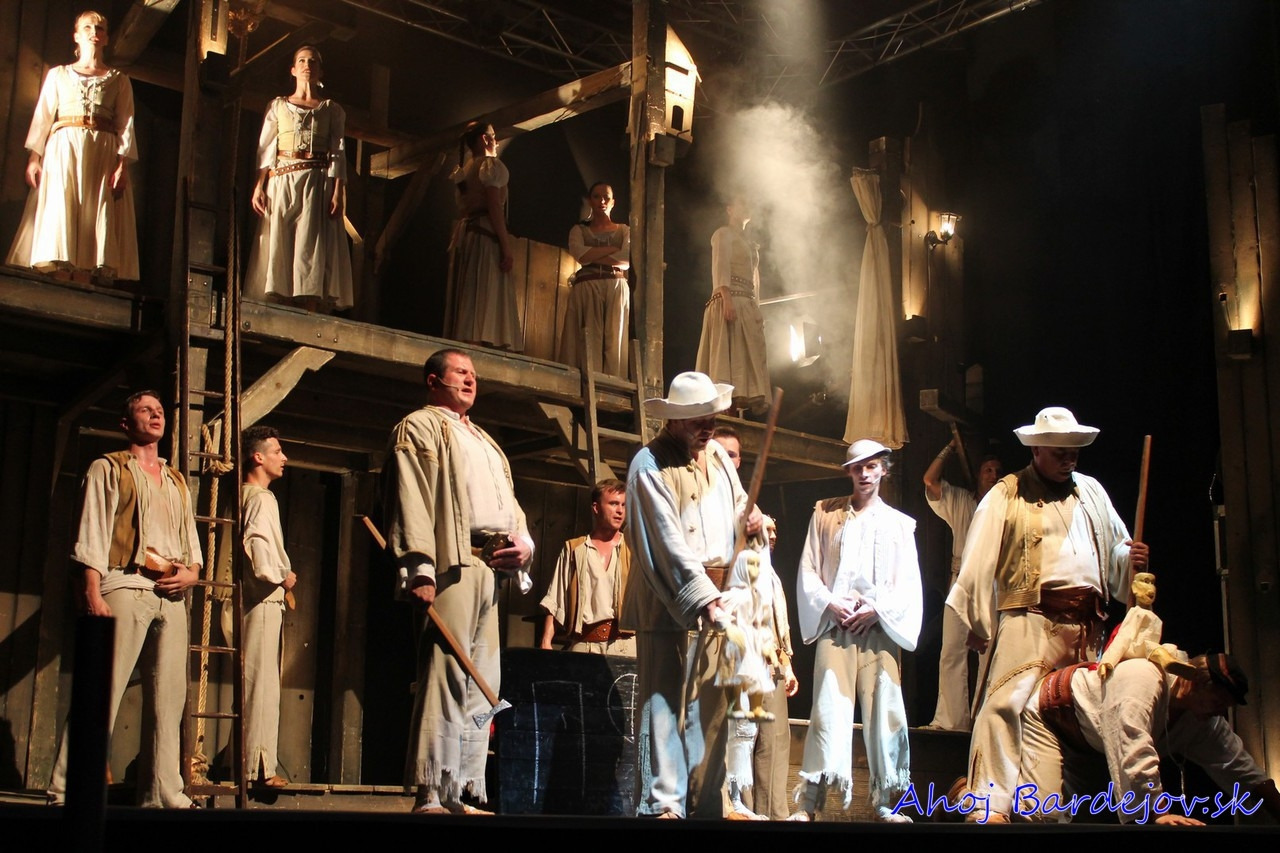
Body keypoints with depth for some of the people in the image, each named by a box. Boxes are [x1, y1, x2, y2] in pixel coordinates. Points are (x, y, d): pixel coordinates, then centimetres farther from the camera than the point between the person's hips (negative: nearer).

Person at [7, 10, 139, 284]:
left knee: (93, 218, -9)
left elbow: (126, 125, 6)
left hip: (103, 154, 0)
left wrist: (122, 164, -8)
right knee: (58, 214, -12)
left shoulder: (118, 80, 16)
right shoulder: (58, 74, 16)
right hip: (63, 149, 0)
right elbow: (42, 117, 9)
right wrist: (34, 157, -3)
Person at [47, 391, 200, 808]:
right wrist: (93, 594, -13)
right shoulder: (108, 468, 8)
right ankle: (67, 788, -9)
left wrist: (192, 572, 2)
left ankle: (164, 793, 5)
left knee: (169, 698, 2)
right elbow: (92, 535, -2)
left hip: (172, 596, 6)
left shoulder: (177, 482, 24)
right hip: (125, 586, -6)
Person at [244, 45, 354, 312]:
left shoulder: (332, 109, 15)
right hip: (282, 181, 1)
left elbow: (338, 153, 6)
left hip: (318, 182, -1)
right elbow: (265, 149, 10)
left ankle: (311, 314, -18)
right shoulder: (278, 105, 18)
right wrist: (259, 186, -4)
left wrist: (337, 192, -7)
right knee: (279, 246, -9)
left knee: (311, 246, -11)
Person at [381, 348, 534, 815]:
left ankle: (464, 793, 10)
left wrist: (524, 542, 6)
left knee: (482, 684, 6)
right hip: (452, 565, -9)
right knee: (444, 675, -14)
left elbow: (510, 503, 29)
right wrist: (419, 569, -20)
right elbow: (411, 500, -8)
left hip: (491, 570, 9)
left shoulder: (484, 441, 30)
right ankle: (432, 796, -13)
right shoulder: (419, 427, 4)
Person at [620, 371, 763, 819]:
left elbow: (735, 505, 28)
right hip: (668, 604, -7)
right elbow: (668, 543, -18)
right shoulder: (650, 464, -10)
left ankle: (706, 801, 14)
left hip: (713, 598, 7)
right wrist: (702, 596, -25)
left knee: (711, 704, 8)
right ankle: (662, 802, -2)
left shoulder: (717, 455, 12)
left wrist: (748, 518, 3)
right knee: (665, 702, -6)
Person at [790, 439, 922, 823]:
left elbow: (909, 585, 6)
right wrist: (830, 604, -8)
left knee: (883, 710, -2)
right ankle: (809, 802, -5)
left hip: (880, 627, 1)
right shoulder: (825, 513, 11)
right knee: (829, 710, -7)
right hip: (835, 625, -1)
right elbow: (808, 570, 7)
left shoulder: (899, 524, 12)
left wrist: (877, 609, -9)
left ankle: (886, 801, 6)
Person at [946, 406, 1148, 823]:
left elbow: (1116, 548, 25)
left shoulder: (1091, 491, 20)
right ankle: (991, 806, -20)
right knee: (1007, 706, -19)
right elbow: (980, 563, -2)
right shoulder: (1007, 495, 3)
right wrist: (978, 623, -6)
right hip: (1031, 621, -6)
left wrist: (1130, 559, 0)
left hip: (1088, 626, 6)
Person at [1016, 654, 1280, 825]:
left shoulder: (1205, 720, -7)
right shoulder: (1143, 680, -35)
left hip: (1083, 745, 9)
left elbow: (1241, 768, -3)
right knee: (1044, 812, -24)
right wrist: (1157, 813, -46)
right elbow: (1134, 751, -44)